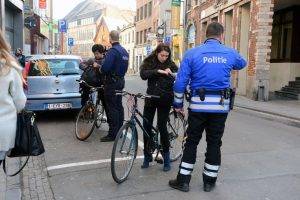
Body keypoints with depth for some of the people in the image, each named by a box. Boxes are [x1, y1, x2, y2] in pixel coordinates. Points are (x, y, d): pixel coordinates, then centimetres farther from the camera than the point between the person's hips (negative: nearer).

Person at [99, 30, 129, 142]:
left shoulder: (112, 51, -17)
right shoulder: (124, 51, 12)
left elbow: (106, 67, -24)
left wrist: (100, 69, -6)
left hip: (112, 82, -9)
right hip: (121, 80, 9)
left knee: (112, 108, -5)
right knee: (119, 106, 14)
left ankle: (112, 134, -2)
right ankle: (119, 130, 23)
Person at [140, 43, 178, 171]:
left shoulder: (171, 64, 1)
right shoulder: (148, 62, 3)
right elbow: (143, 74, -14)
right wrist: (158, 71, -24)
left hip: (165, 100, -2)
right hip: (151, 98, 2)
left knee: (162, 127, -5)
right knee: (146, 126, 4)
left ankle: (166, 157, 11)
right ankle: (147, 157, 20)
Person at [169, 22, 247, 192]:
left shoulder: (192, 53, -2)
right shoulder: (230, 54, 3)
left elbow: (180, 82, -4)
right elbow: (243, 64, 27)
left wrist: (178, 104, 6)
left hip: (198, 105, -1)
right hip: (221, 106, 1)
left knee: (192, 142, 9)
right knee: (214, 143, 12)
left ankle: (183, 180, 15)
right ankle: (209, 181, 23)